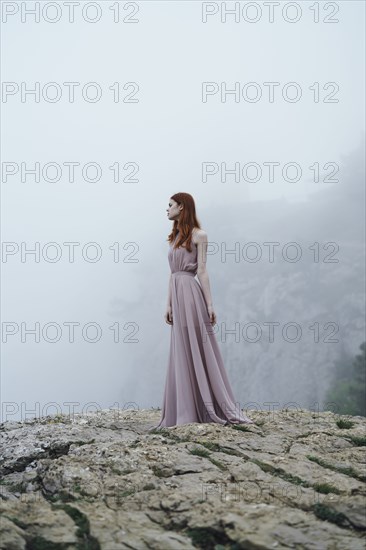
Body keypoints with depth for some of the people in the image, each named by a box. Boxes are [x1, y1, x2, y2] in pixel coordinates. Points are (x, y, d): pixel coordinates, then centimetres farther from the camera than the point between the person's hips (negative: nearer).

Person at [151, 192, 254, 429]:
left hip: (191, 294, -7)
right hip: (178, 295, 8)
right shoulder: (175, 236, 18)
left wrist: (209, 304, -12)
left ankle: (219, 410, 1)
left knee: (198, 350, -6)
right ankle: (187, 412, 11)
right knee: (182, 354, 7)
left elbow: (202, 271, -9)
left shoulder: (198, 235, -3)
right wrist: (169, 304, 13)